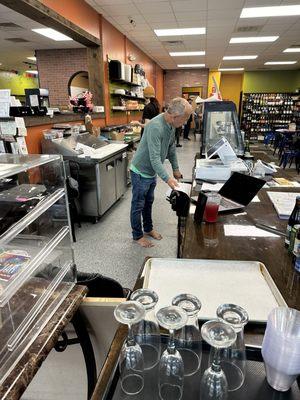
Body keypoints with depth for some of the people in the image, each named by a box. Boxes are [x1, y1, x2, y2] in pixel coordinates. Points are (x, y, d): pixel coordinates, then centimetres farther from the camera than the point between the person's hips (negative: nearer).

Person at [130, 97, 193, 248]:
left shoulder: (171, 124, -3)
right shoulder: (155, 127, -32)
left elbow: (171, 147, 11)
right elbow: (154, 158, -35)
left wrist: (175, 168, 13)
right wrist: (167, 178, -40)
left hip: (152, 172, 9)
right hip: (140, 172, -8)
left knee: (148, 202, 22)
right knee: (138, 206, 7)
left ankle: (148, 229, 39)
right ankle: (137, 235, 23)